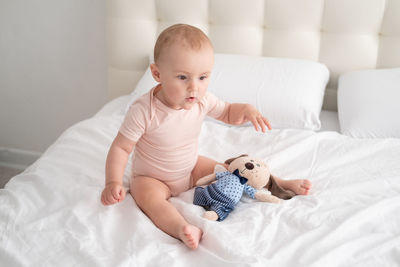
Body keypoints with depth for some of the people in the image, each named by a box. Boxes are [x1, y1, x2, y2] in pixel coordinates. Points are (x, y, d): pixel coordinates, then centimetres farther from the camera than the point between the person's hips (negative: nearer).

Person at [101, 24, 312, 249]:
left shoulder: (202, 101, -15)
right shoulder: (143, 111, -31)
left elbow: (228, 114, 4)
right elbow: (121, 148, -23)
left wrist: (247, 110, -17)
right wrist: (113, 182, -34)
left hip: (191, 169, 5)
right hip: (152, 178, -5)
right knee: (149, 197, -35)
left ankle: (281, 183, 14)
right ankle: (182, 229, -59)